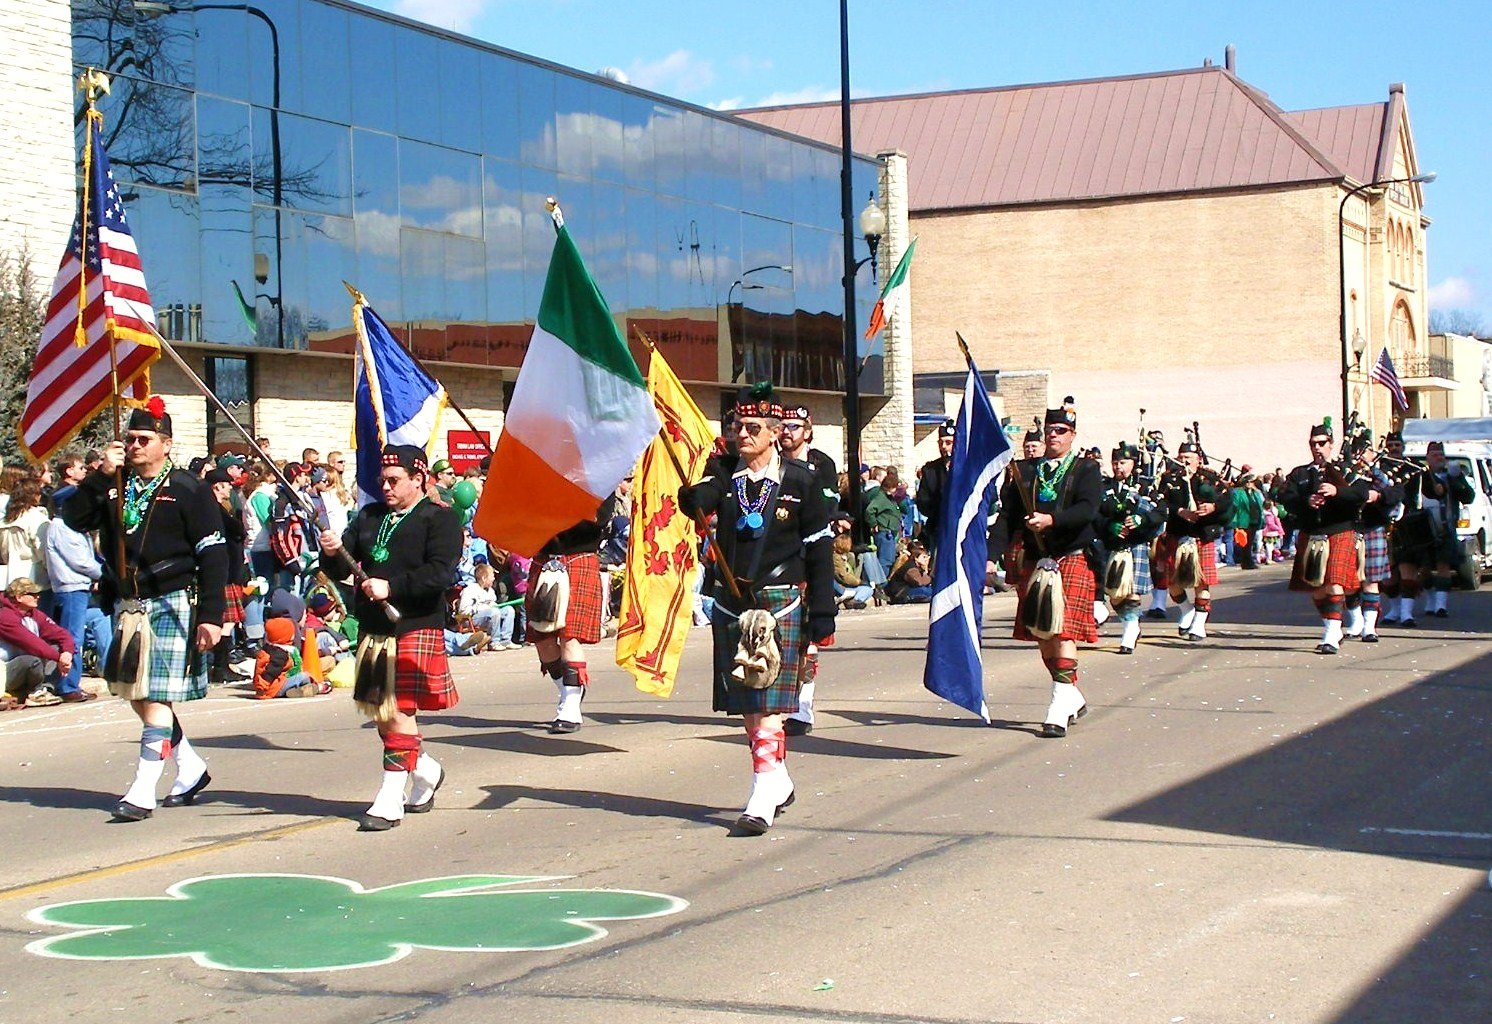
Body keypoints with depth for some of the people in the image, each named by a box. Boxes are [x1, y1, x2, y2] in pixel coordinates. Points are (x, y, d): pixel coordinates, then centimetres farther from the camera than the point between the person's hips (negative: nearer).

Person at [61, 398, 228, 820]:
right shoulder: (116, 486, 11)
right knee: (135, 694, 12)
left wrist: (211, 616, -15)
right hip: (127, 606, 7)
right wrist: (101, 475, -11)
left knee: (156, 697, -7)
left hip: (172, 606, -7)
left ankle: (143, 791, -5)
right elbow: (73, 519, -1)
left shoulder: (189, 490, -5)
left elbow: (213, 556, -9)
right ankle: (191, 769, 27)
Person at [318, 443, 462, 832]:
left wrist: (391, 587, -24)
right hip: (372, 630, 7)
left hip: (416, 629, -7)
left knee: (400, 711, -10)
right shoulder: (369, 517, 15)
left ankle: (390, 800, -6)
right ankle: (425, 770, 35)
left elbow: (441, 573, -16)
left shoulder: (440, 519, -3)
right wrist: (333, 552, -13)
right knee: (378, 710, 12)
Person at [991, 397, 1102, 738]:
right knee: (1041, 636, 10)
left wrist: (1051, 520, -29)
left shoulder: (1087, 470, 2)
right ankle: (1074, 698, 26)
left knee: (1063, 632, -13)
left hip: (1072, 559, -5)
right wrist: (994, 554, -5)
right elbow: (1008, 515, 7)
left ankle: (1060, 708, -14)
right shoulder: (1026, 470, 13)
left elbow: (1087, 510, -14)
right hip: (1034, 561, 5)